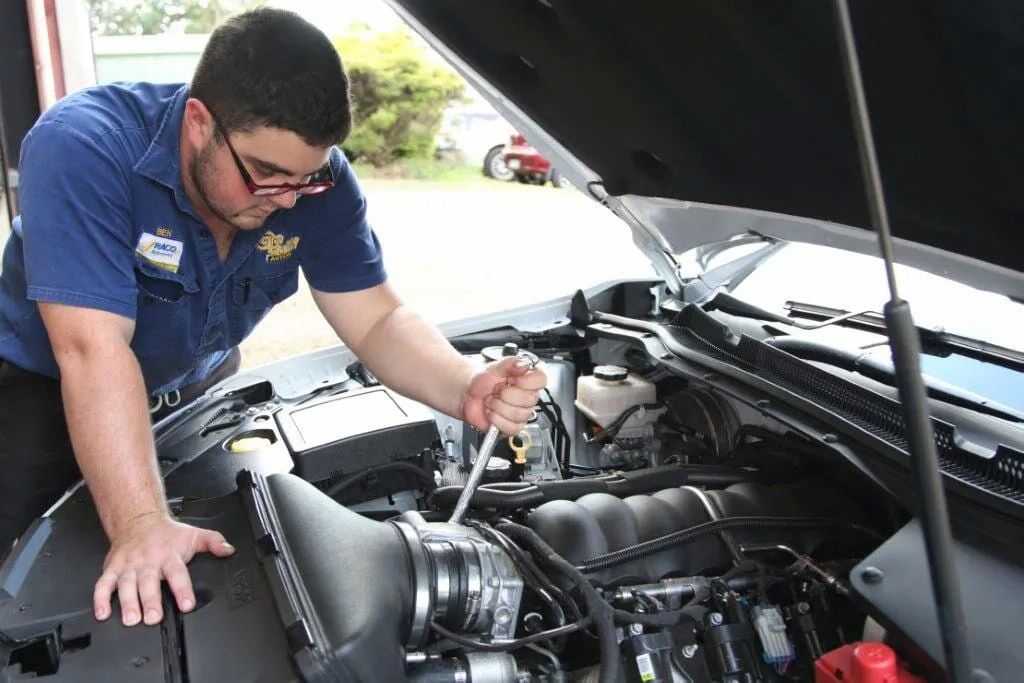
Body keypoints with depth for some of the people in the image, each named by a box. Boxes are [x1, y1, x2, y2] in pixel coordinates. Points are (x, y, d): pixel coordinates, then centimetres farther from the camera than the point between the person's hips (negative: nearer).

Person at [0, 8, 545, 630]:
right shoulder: (83, 148, -36)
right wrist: (141, 526, -49)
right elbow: (93, 349, -42)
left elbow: (378, 321, -19)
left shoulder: (314, 178, -21)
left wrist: (469, 392, -39)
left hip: (196, 384, 4)